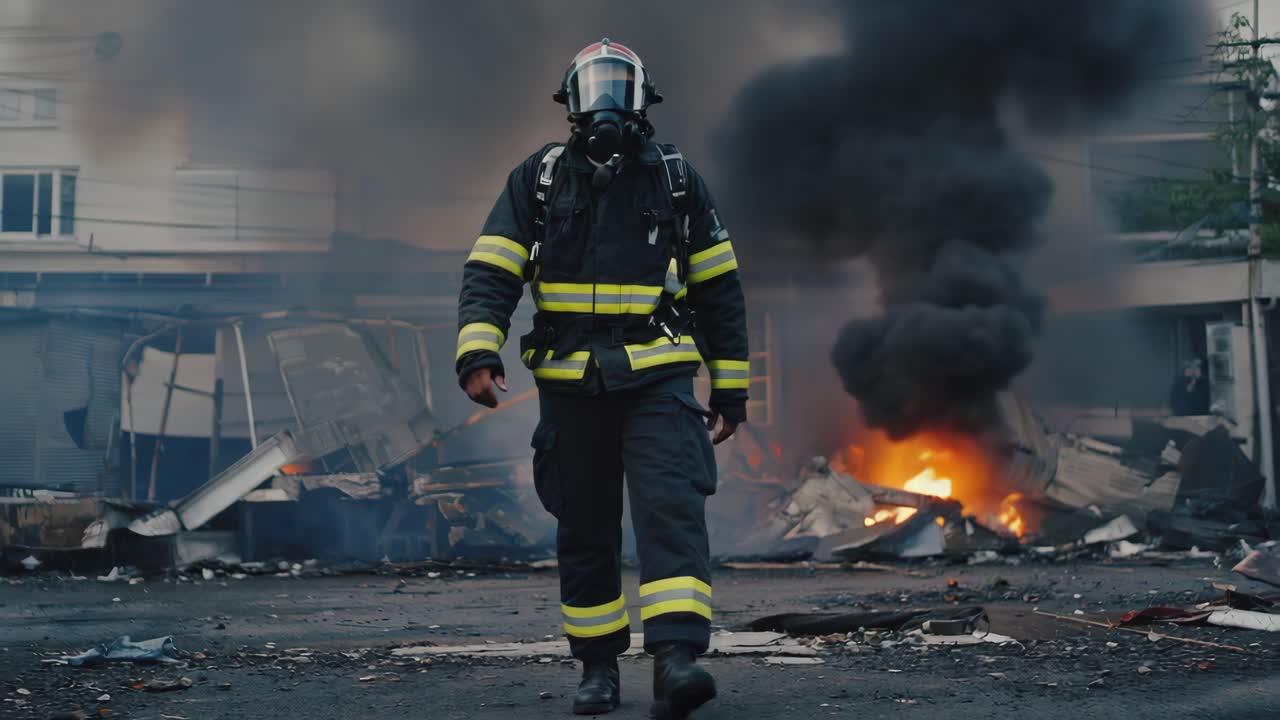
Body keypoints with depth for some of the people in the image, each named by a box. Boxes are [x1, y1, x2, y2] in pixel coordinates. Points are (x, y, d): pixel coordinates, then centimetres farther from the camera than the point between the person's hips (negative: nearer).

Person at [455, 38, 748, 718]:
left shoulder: (675, 178, 7)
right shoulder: (537, 178, 6)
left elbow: (719, 287, 11)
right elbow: (489, 275, -1)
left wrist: (730, 386, 8)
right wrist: (477, 355, -17)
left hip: (657, 381, -1)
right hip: (570, 387, 1)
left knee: (672, 510, -17)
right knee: (584, 531, 8)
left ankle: (675, 661, -25)